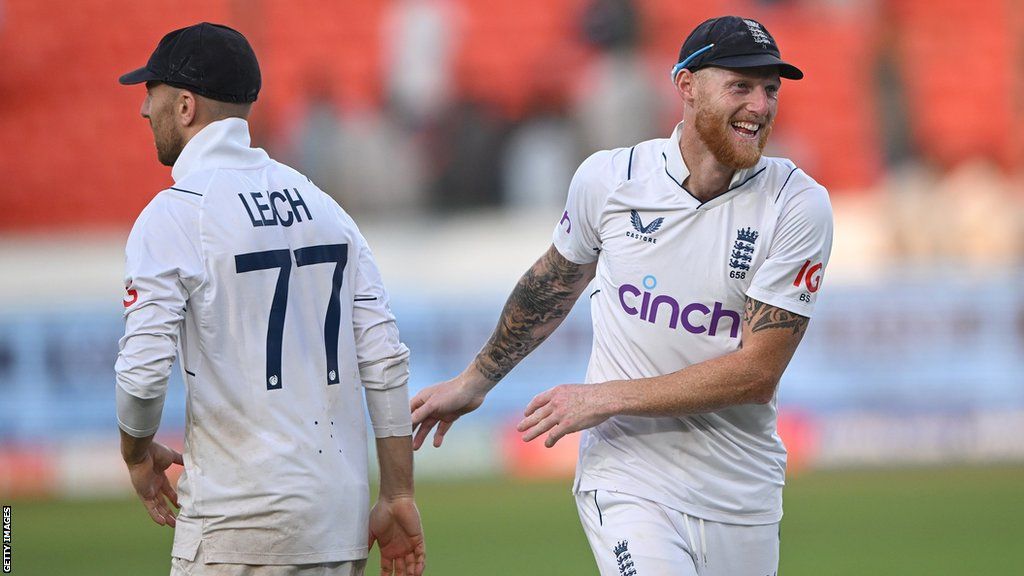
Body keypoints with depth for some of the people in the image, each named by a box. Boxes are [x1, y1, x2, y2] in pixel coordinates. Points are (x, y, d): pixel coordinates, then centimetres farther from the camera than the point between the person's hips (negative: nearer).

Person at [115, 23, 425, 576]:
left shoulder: (172, 215, -8)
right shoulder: (322, 203, 11)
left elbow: (143, 372, -16)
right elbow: (386, 360, 7)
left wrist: (137, 454, 5)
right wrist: (398, 496, 9)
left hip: (240, 519, -6)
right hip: (342, 516, 7)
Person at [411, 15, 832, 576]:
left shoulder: (798, 207, -8)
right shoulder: (608, 178, -2)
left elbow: (758, 372, -13)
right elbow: (554, 283, 19)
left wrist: (605, 398, -14)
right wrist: (474, 381, 30)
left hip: (742, 500, 1)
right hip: (628, 480, -1)